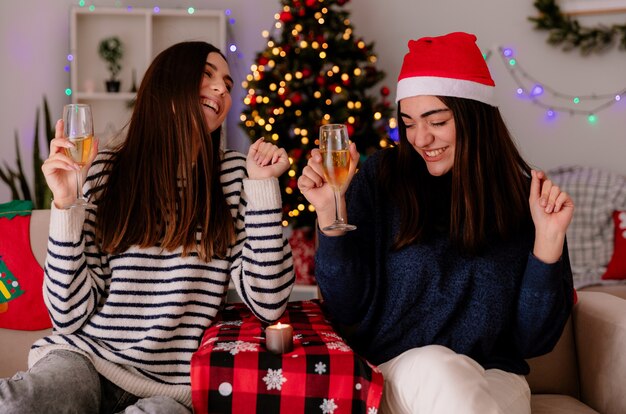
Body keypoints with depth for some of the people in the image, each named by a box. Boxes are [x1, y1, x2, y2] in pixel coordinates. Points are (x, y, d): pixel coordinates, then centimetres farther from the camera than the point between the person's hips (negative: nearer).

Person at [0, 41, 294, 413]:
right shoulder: (105, 171, 1)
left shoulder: (235, 174, 1)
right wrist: (66, 204, -13)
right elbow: (71, 317, -3)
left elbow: (268, 304, -7)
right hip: (86, 356, -1)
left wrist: (263, 184, -10)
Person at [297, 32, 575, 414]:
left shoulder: (525, 197, -1)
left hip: (493, 379, 1)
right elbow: (348, 310, -4)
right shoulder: (380, 178, -4)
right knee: (434, 366, -32)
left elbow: (533, 341, -1)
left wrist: (548, 238, -13)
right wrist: (330, 212, -17)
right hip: (396, 373, 0)